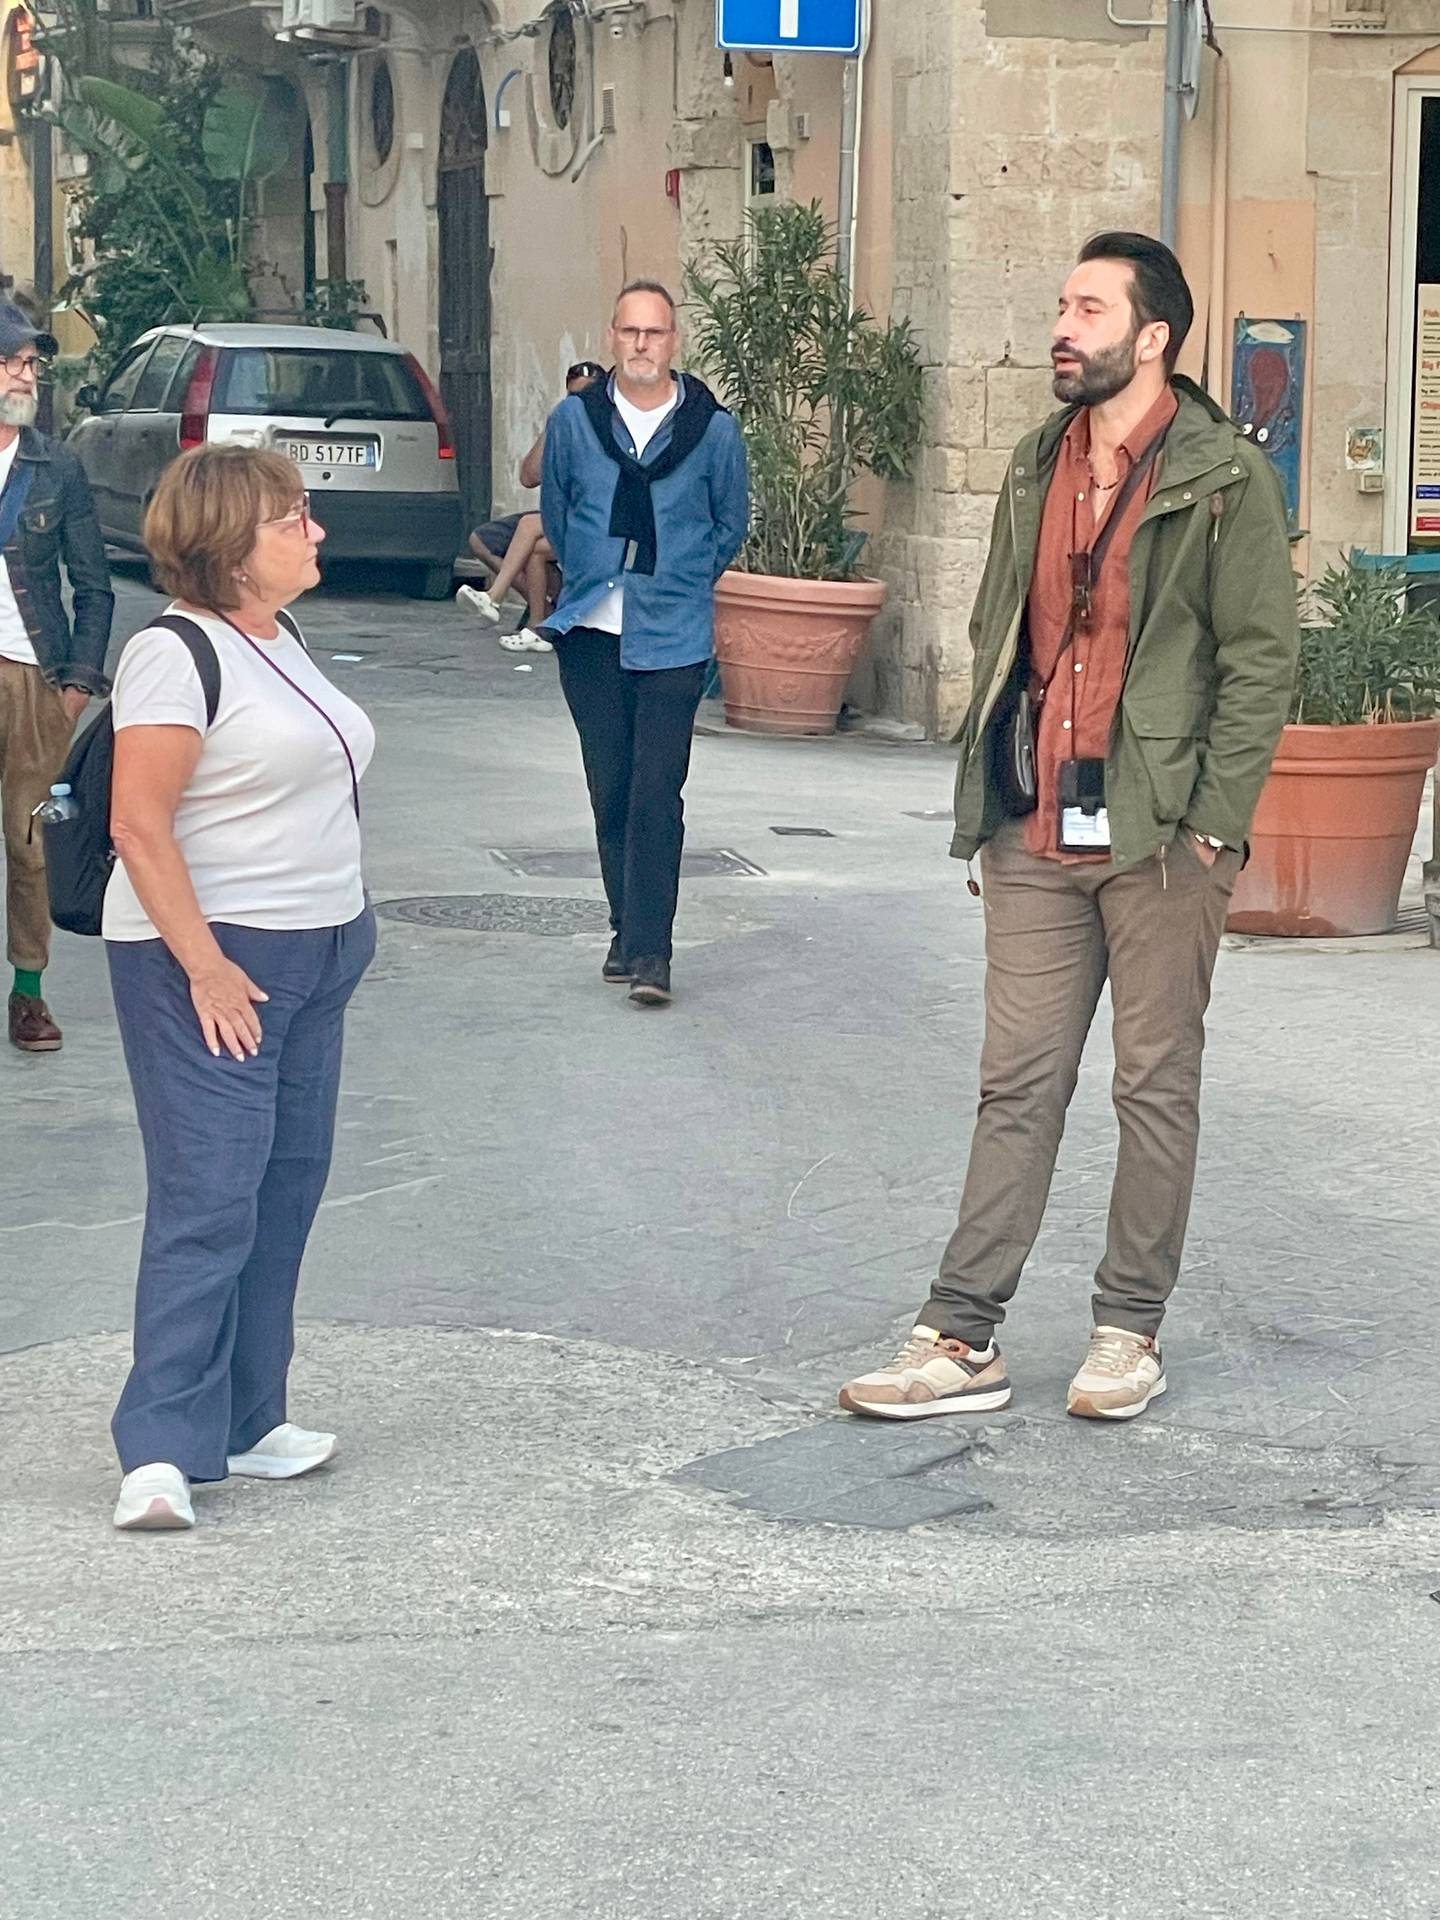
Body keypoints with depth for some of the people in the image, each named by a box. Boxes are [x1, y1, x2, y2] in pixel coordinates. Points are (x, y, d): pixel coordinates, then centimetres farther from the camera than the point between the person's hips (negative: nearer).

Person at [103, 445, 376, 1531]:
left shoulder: (277, 642, 13)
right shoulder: (175, 655, -15)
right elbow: (139, 823, -19)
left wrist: (341, 933, 18)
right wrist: (204, 964, -21)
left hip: (313, 957, 9)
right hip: (208, 963, -9)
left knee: (286, 1191, 10)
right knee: (208, 1201, -12)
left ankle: (242, 1421, 19)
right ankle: (162, 1451, -10)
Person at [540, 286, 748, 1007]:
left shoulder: (712, 428, -1)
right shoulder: (573, 419, 3)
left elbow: (731, 522, 14)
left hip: (673, 637, -2)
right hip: (590, 633, 2)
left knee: (656, 795, -9)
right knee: (610, 790, 7)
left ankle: (649, 950, -9)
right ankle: (627, 930, 19)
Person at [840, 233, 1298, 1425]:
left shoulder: (1226, 478, -6)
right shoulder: (1036, 473, 12)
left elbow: (1262, 660, -8)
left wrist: (1211, 826, -13)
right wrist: (986, 803, 10)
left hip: (1161, 840, -5)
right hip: (1035, 839, 5)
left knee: (1157, 1088, 6)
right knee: (1017, 1084, 5)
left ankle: (1131, 1333, 16)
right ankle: (963, 1338, 7)